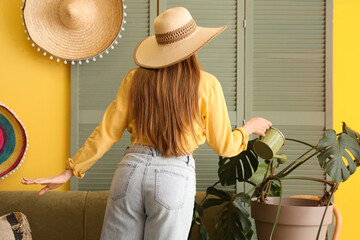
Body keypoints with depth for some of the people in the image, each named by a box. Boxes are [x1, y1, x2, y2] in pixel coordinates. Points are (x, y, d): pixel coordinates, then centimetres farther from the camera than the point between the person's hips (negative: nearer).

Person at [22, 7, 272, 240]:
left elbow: (108, 132, 5)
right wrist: (251, 127, 24)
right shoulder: (206, 85, -2)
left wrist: (70, 171, 13)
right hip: (175, 176, -3)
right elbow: (224, 146, 4)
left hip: (132, 168, 3)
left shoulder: (136, 79, 5)